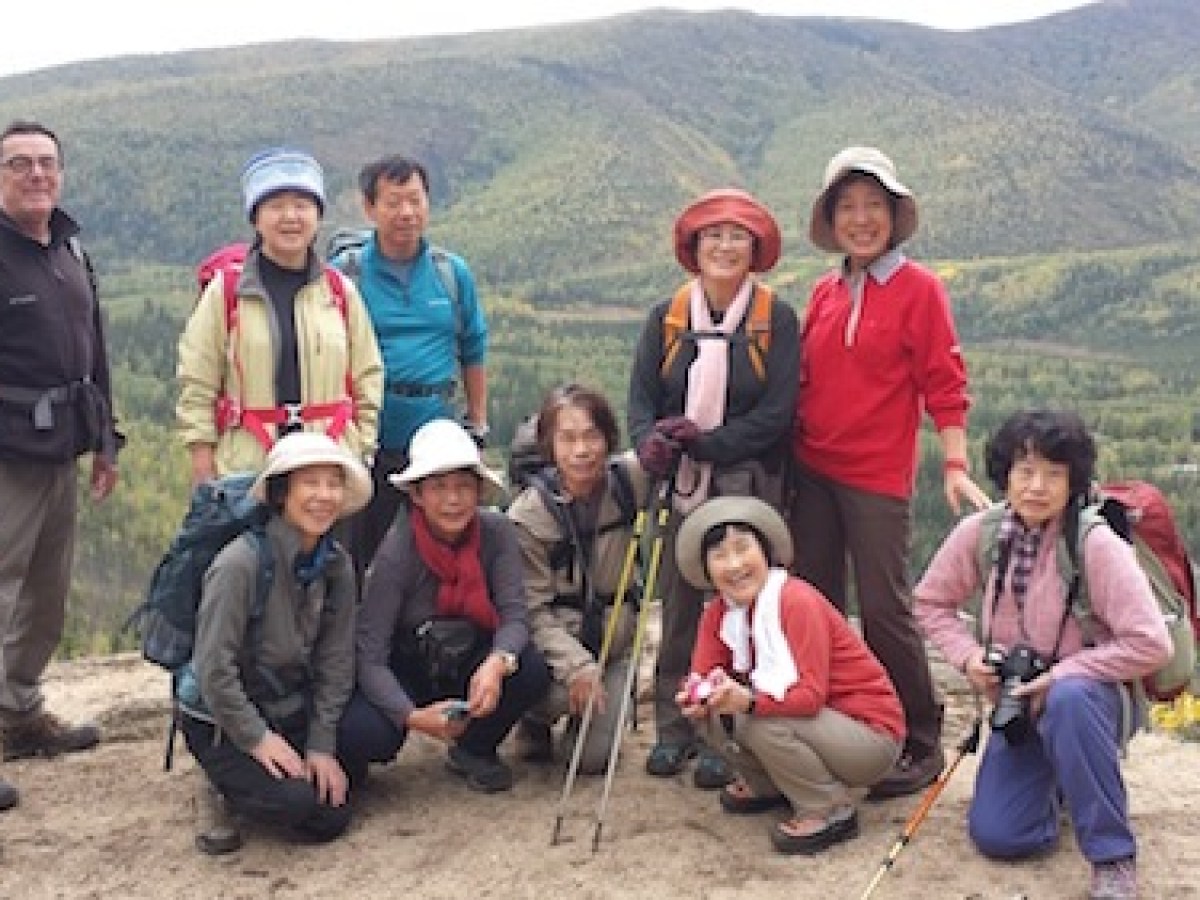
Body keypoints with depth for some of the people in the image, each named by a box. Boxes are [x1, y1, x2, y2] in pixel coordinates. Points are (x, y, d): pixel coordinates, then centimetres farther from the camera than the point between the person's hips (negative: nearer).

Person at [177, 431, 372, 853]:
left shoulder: (337, 565, -5)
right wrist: (258, 739, -17)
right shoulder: (240, 563, -25)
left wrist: (322, 745, -8)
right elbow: (213, 667, -22)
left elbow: (335, 662, -3)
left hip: (290, 708, 6)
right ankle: (235, 777, 6)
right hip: (218, 718, -5)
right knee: (302, 807, -20)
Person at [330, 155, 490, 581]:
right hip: (367, 439, -3)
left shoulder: (453, 272, 9)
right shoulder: (345, 273, -2)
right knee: (362, 553, 3)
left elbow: (473, 352, 15)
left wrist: (478, 425, 12)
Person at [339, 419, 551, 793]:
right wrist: (412, 716, -37)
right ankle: (349, 763, 9)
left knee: (533, 669, -27)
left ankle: (474, 751, 5)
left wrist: (498, 663, -40)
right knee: (363, 734, -32)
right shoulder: (396, 553, -23)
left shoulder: (496, 531, -15)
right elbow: (370, 656, -23)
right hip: (403, 674, -3)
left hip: (471, 665, 3)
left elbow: (515, 616, -18)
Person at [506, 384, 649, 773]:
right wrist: (576, 665, -29)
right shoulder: (528, 513, -17)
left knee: (594, 758, -6)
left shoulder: (629, 480, -10)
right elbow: (534, 607, -17)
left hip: (615, 639, 2)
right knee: (561, 693, -33)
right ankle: (535, 723, 4)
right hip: (555, 640, -2)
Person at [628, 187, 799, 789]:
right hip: (680, 487, 2)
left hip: (748, 487, -2)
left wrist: (706, 442, -18)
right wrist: (650, 444, -21)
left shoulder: (777, 320, -2)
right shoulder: (666, 318, 6)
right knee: (678, 608, 7)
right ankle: (673, 729, 19)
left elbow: (776, 412, -9)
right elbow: (641, 398, 1)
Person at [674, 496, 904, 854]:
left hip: (871, 735, -7)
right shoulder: (720, 612, 0)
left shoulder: (797, 601, -23)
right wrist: (698, 698, -29)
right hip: (811, 719, 8)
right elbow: (702, 674, -6)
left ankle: (832, 811, -11)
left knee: (763, 723, -31)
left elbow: (811, 694, -30)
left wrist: (748, 700, -46)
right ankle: (766, 785, 14)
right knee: (714, 712, -7)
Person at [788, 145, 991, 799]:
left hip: (878, 477, -5)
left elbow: (944, 384, -7)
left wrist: (955, 466, -14)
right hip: (812, 471, 6)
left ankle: (921, 746, 11)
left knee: (884, 609, -3)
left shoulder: (919, 289, -5)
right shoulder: (824, 293, 9)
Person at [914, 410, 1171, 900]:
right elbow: (930, 602, 7)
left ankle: (1113, 858, -24)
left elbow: (1151, 643, -23)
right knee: (995, 836, -10)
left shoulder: (1095, 544, -21)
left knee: (1069, 698, -41)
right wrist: (968, 655, -9)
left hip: (1083, 699, -4)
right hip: (1017, 703, 4)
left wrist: (1063, 675, -22)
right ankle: (1056, 782, 25)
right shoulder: (979, 533, -8)